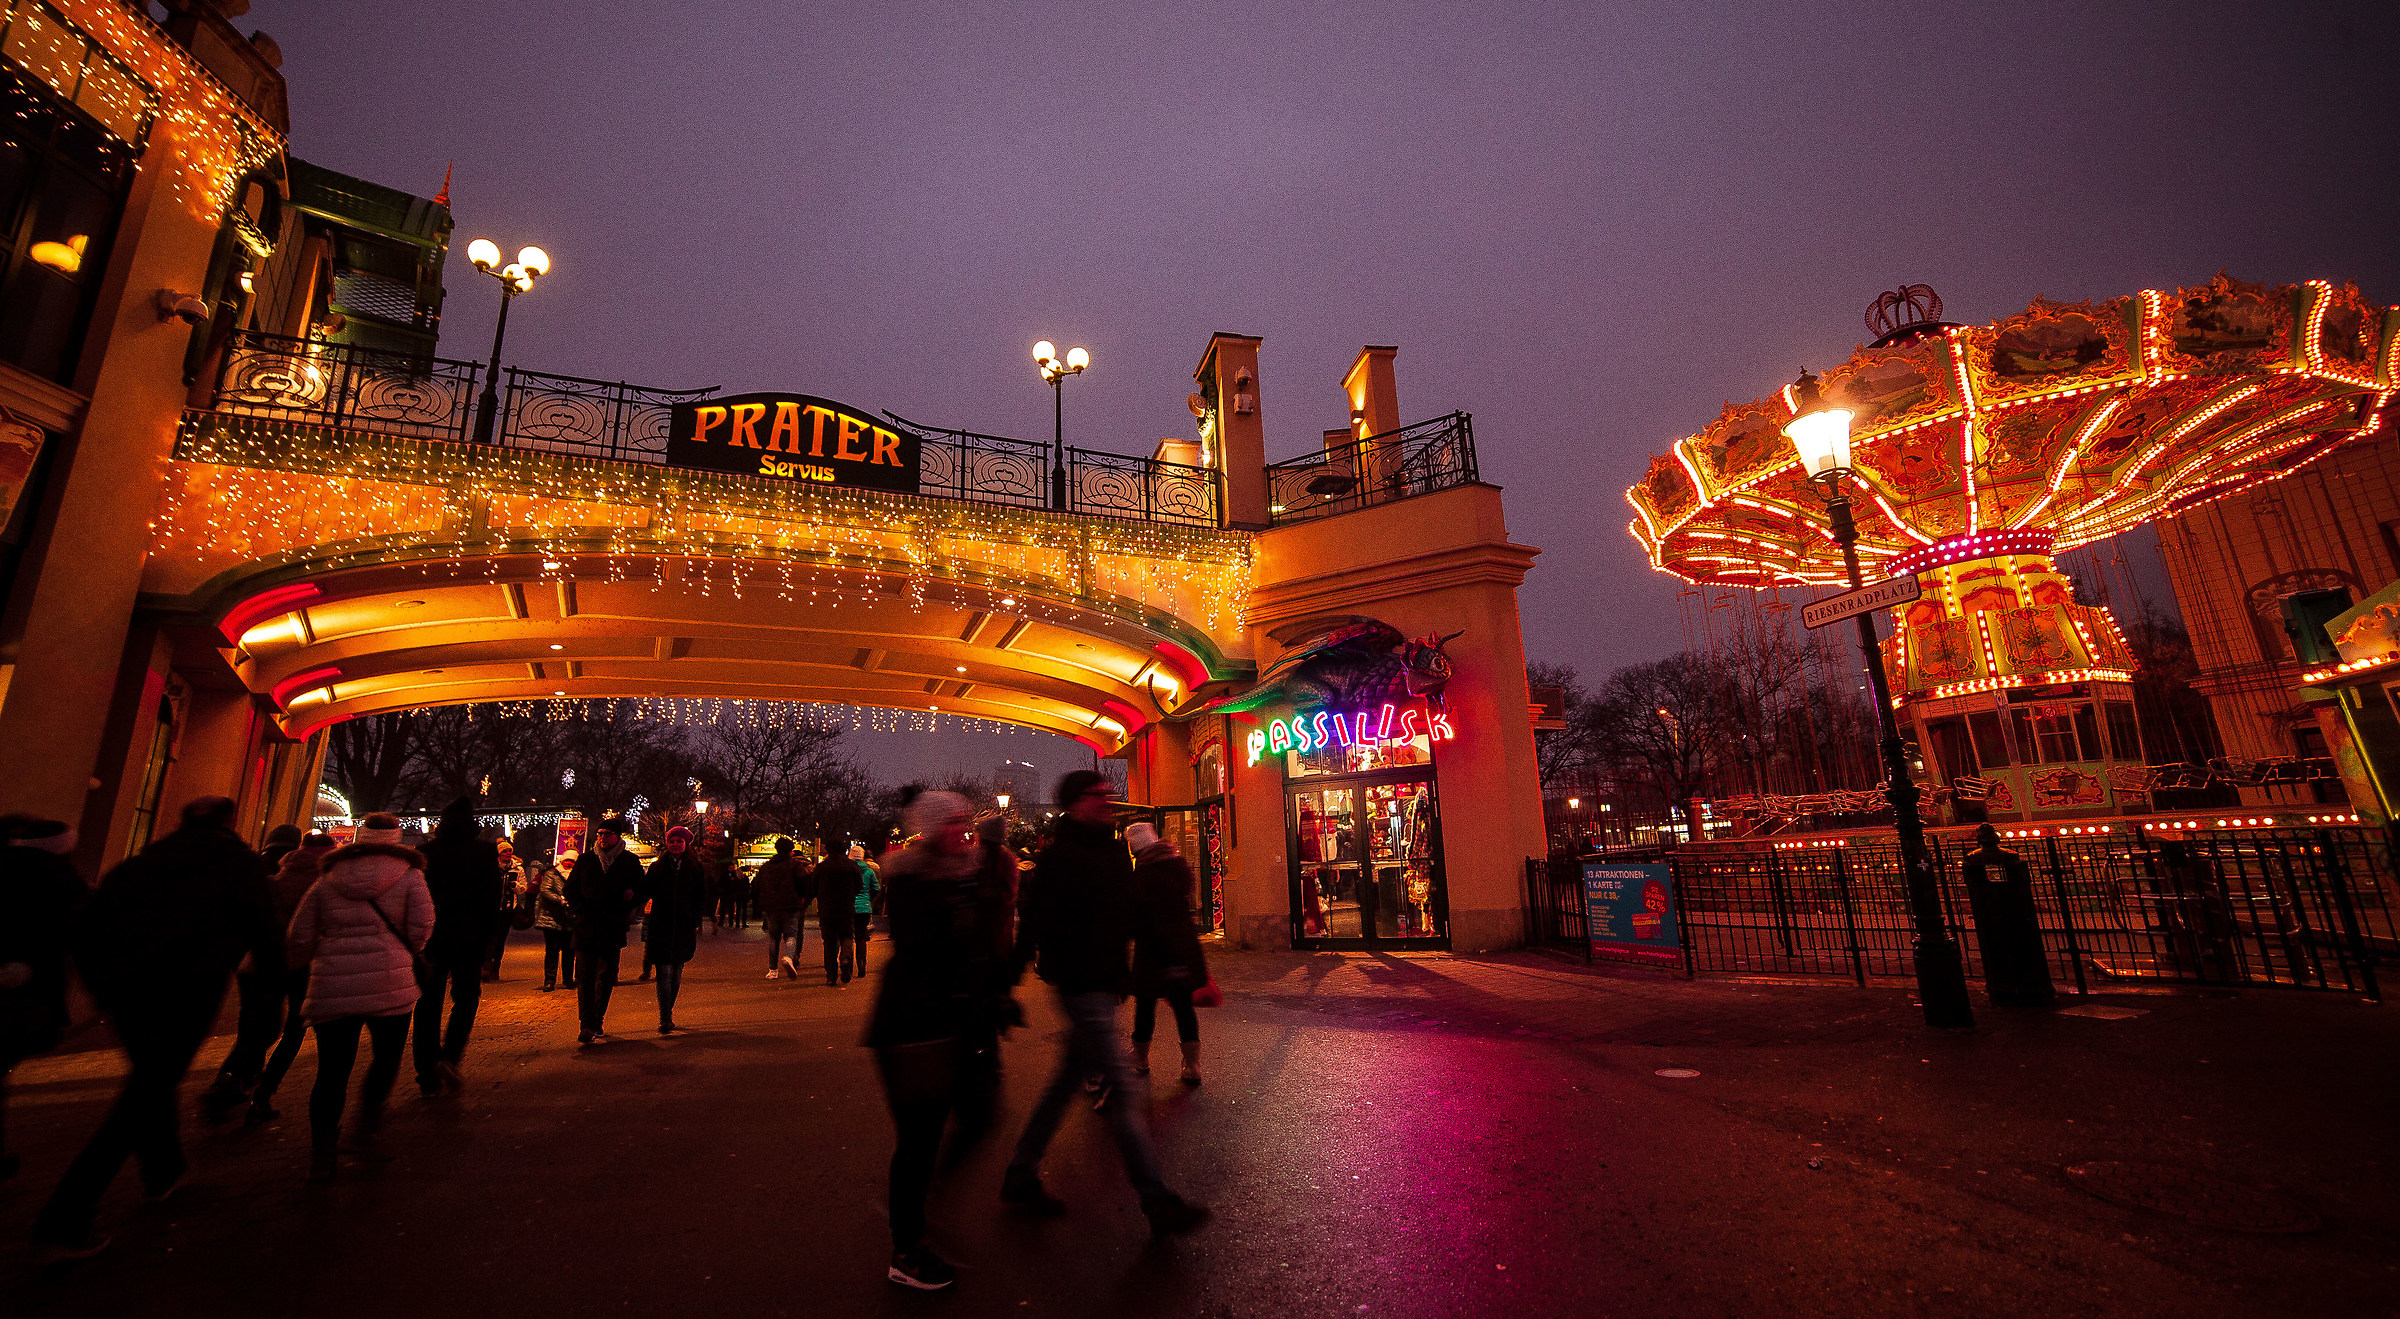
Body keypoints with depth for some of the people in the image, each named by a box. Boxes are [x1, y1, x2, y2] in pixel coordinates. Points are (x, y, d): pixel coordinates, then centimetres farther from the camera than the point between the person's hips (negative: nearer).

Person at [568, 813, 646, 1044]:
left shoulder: (630, 862, 5)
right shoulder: (585, 860, 8)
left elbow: (640, 892, 9)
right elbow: (570, 889, 12)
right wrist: (582, 912, -2)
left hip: (613, 929, 0)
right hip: (587, 927, 0)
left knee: (606, 978, 8)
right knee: (585, 976, -9)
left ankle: (597, 1023, 21)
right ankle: (587, 1025, -9)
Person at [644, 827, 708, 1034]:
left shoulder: (696, 869, 5)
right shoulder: (657, 867, 6)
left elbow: (702, 898, 7)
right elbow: (646, 892, 2)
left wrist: (695, 921, -3)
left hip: (684, 929, 1)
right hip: (661, 928, -1)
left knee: (676, 975, 9)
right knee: (665, 974, -7)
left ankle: (667, 1015, 24)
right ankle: (665, 1019, -6)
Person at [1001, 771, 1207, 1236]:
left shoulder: (1115, 852, 11)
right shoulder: (1059, 857, -15)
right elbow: (1034, 923, -18)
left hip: (1105, 984, 9)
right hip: (1081, 986, -9)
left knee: (1067, 1081, 18)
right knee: (1128, 1090, -7)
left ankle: (1020, 1176, 33)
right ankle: (1157, 1203, 2)